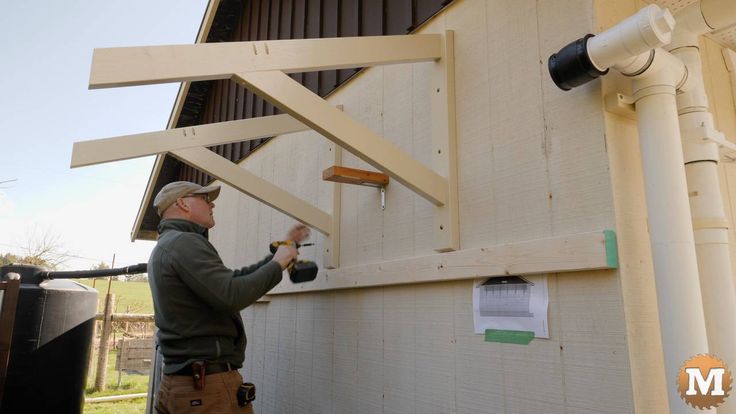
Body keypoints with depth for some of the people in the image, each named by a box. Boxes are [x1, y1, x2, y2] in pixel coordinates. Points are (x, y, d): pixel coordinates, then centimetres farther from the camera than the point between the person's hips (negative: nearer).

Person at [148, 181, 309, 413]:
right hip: (207, 385, -10)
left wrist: (282, 251, 18)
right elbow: (232, 296, -26)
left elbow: (233, 280, 18)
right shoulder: (184, 242, -14)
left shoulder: (167, 246, 18)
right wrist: (277, 264, -11)